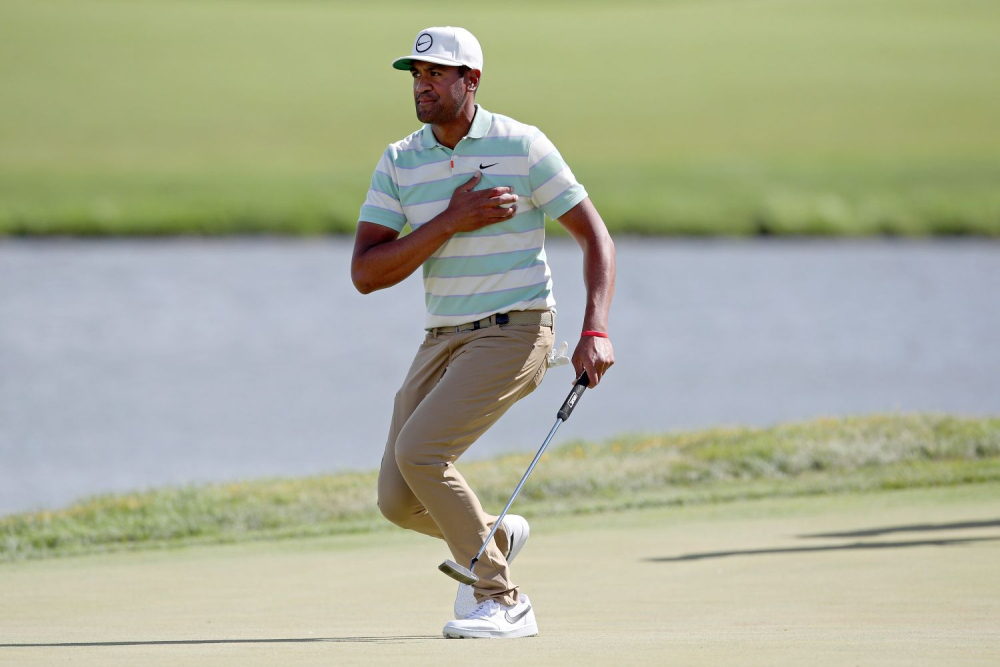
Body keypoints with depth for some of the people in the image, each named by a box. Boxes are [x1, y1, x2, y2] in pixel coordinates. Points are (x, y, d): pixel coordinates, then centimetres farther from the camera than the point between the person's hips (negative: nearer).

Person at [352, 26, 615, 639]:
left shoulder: (520, 146, -6)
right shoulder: (400, 162, 4)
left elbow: (595, 235, -2)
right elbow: (366, 274, -5)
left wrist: (596, 331, -14)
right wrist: (450, 222, -16)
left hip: (513, 331, -6)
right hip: (443, 339, 6)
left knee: (418, 450, -24)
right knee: (399, 502, 0)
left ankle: (503, 603, -13)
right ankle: (493, 537, 33)